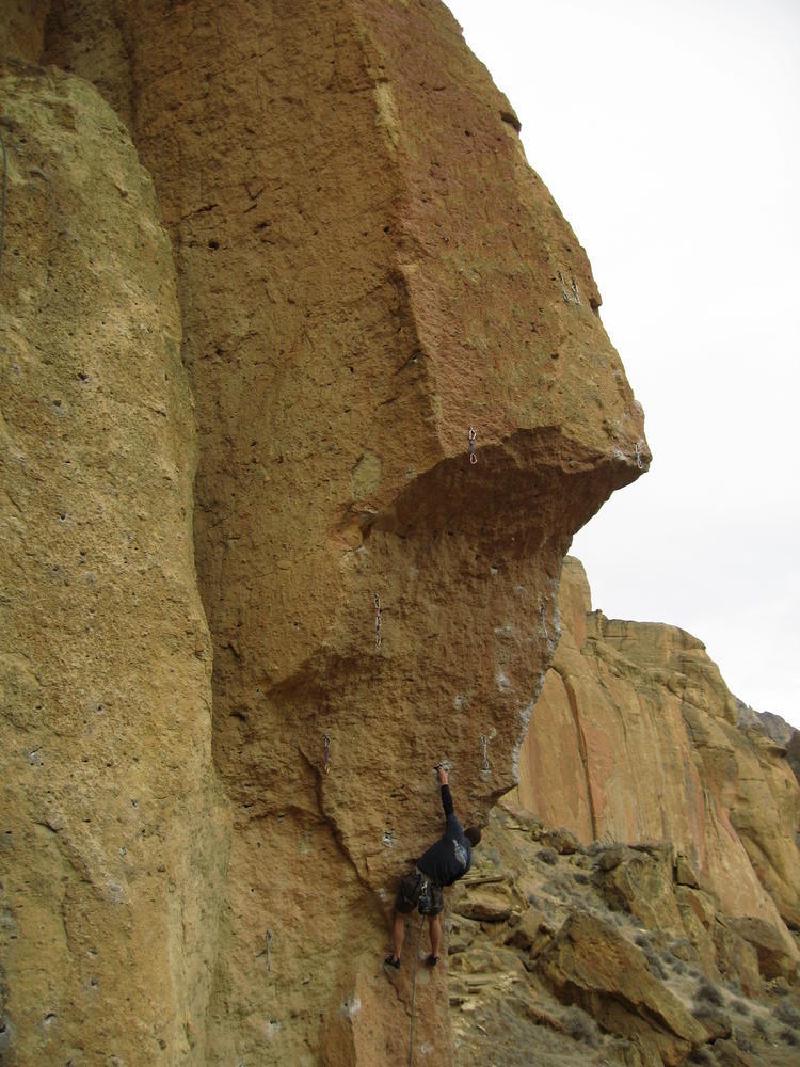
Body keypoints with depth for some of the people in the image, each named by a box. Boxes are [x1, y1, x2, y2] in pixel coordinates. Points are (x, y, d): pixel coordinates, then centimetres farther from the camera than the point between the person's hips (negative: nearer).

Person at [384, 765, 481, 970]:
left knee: (400, 917, 19)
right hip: (435, 890, 2)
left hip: (416, 881, -2)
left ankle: (395, 957, 20)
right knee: (435, 919, 33)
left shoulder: (455, 832, 1)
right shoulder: (468, 860, 9)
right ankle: (435, 956, 32)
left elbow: (449, 808, 6)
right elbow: (451, 881, 16)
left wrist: (444, 783, 15)